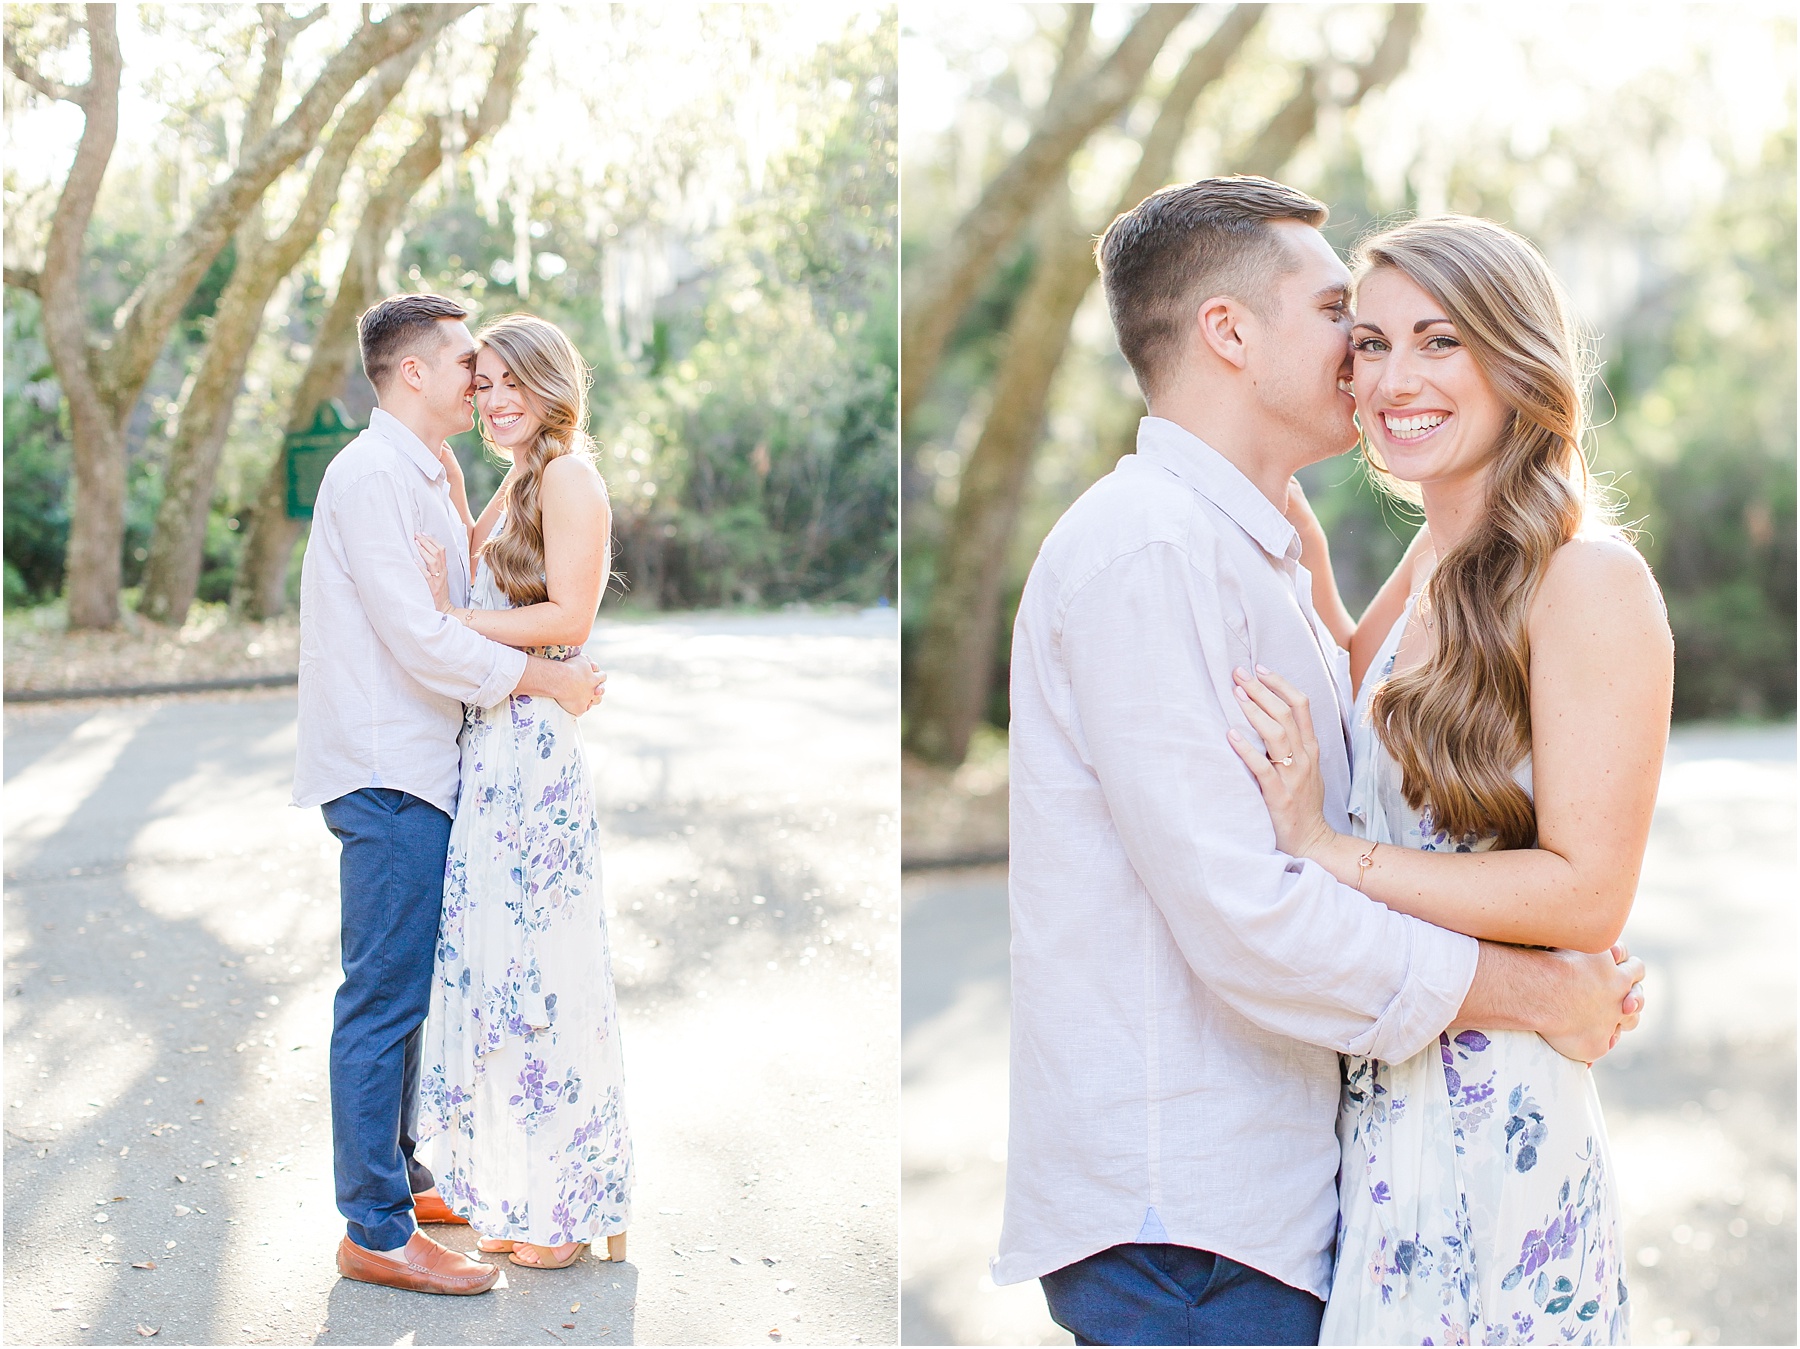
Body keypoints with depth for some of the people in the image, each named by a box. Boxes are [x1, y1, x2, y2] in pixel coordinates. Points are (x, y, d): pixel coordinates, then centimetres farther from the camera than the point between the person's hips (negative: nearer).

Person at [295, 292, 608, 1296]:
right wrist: (541, 677, -14)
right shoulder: (372, 475, -14)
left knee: (405, 990, 17)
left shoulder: (424, 478, 18)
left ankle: (398, 1175, 30)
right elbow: (419, 638, -20)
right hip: (386, 772, -10)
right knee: (385, 998, -6)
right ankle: (377, 1231, 0)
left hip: (417, 769, 10)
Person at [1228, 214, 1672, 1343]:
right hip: (1378, 1087, 8)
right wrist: (1306, 547, 12)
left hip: (1491, 1111, -7)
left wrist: (1326, 849, -20)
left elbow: (1588, 895, -19)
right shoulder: (1435, 565, 9)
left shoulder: (1588, 580, -15)